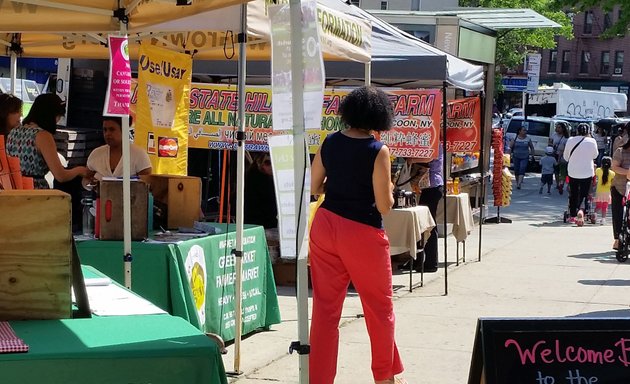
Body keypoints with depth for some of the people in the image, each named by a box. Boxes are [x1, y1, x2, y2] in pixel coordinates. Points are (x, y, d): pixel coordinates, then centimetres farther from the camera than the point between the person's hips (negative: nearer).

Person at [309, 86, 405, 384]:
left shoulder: (329, 143, 1)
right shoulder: (377, 151, -14)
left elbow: (314, 187, 9)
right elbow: (384, 206, -13)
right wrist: (388, 188, 5)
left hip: (325, 226, 4)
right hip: (362, 233, -4)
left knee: (325, 307, 8)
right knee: (380, 307, 15)